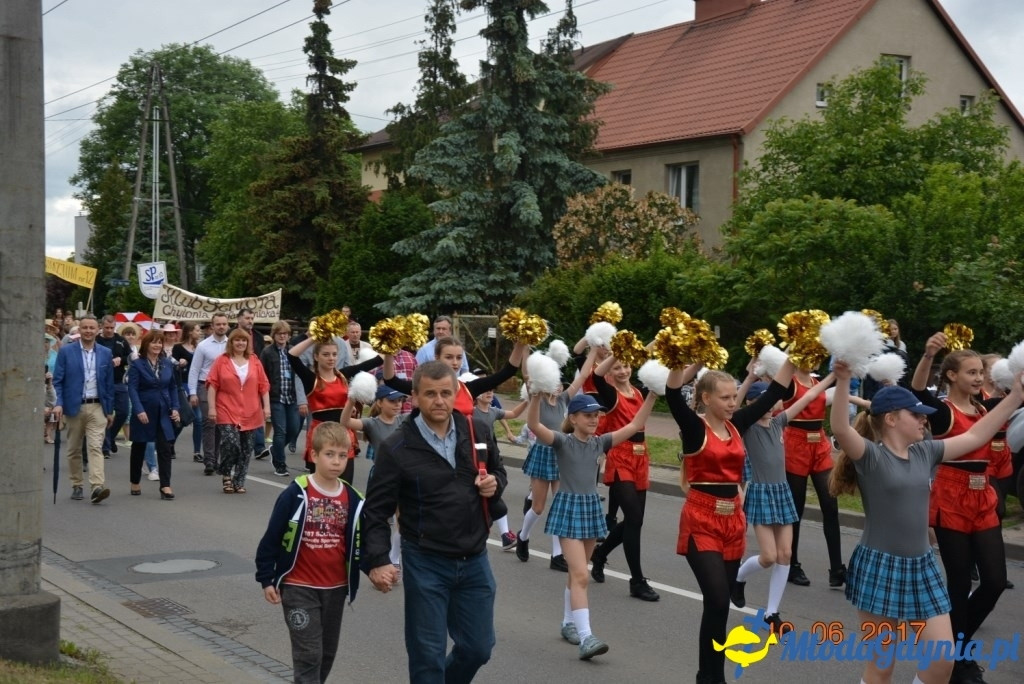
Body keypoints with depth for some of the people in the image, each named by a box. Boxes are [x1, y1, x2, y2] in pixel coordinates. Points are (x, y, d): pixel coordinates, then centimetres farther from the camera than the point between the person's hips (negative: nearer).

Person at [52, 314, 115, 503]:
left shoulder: (106, 353, 6)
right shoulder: (66, 351, 0)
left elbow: (109, 384, 9)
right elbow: (57, 381, -2)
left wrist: (110, 410, 9)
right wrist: (58, 404, -14)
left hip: (97, 407, 0)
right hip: (74, 407, 0)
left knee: (96, 447, -12)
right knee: (74, 450, 9)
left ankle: (97, 487, -21)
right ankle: (76, 486, 20)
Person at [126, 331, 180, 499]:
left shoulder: (168, 363, 5)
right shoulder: (137, 364, -7)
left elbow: (173, 387, 10)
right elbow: (132, 389, -13)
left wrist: (175, 408, 1)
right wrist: (139, 410, -22)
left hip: (163, 412, 3)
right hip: (143, 412, -3)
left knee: (165, 449, -5)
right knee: (139, 447, 12)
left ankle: (165, 486, -5)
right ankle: (135, 483, 27)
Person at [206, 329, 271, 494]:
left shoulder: (255, 362, 5)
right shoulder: (221, 361, -1)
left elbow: (264, 385, 7)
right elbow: (212, 384, -1)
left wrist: (266, 406, 1)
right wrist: (212, 407, -7)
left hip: (250, 413, 3)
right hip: (227, 413, -3)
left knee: (246, 449, 7)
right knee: (230, 444, -15)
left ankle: (239, 482, 18)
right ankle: (226, 475, 9)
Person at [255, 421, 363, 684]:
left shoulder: (352, 500, -1)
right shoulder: (295, 495, -13)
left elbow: (356, 545, 8)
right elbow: (271, 538, -7)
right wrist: (266, 579, -6)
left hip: (335, 588, 5)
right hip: (299, 588, -5)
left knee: (327, 653, 16)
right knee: (308, 654, -6)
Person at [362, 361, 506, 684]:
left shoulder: (477, 432, 0)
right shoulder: (397, 448, -12)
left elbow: (498, 471, 17)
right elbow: (376, 510, -11)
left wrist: (495, 483, -7)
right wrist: (377, 560, -21)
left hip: (475, 560, 4)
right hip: (425, 563, -4)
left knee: (478, 647, 16)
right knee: (428, 655, 6)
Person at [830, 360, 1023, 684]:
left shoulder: (926, 452, 8)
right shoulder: (870, 456, -11)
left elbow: (975, 436, 16)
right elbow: (840, 428, -30)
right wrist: (843, 380, -43)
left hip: (921, 566, 6)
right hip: (879, 567, -6)